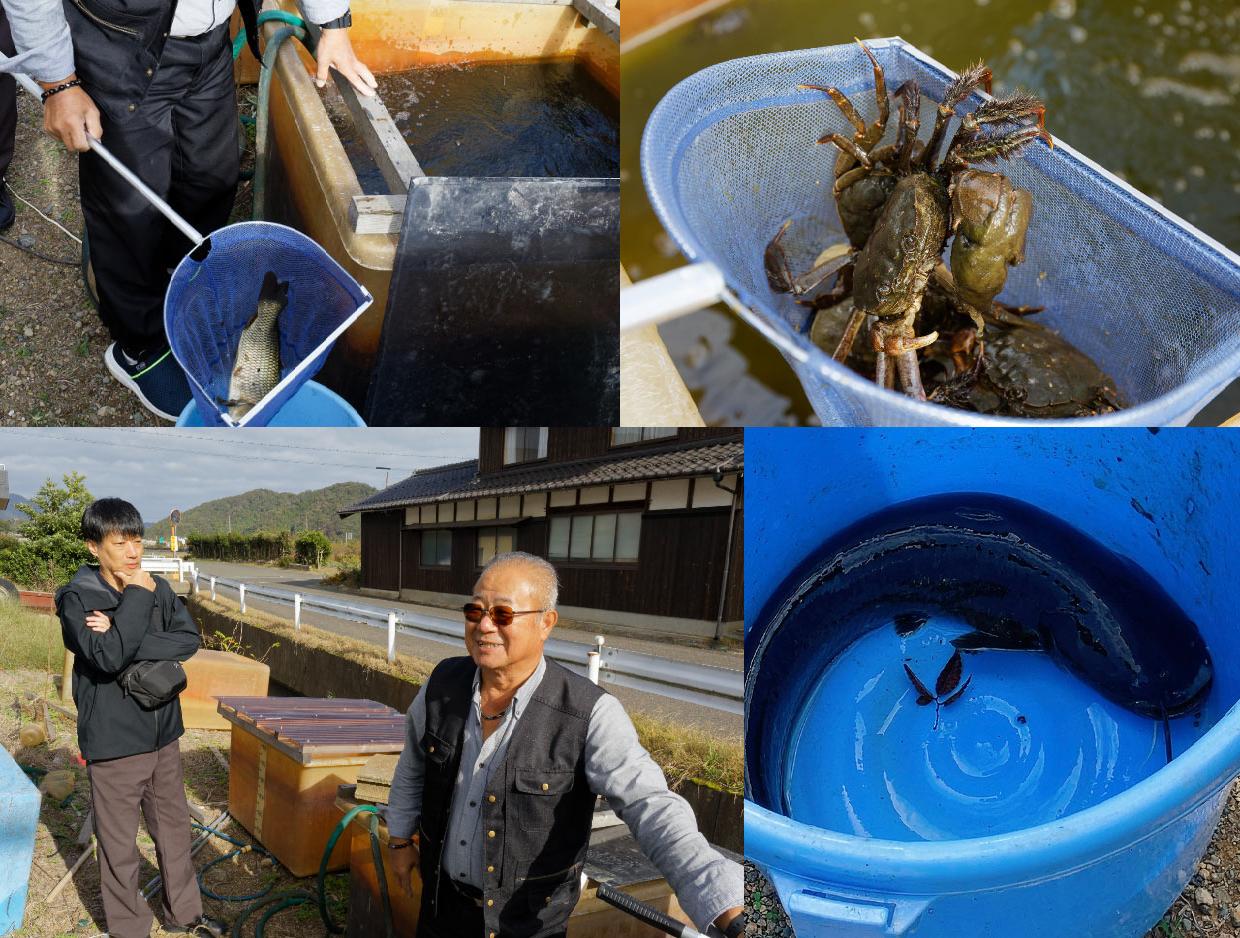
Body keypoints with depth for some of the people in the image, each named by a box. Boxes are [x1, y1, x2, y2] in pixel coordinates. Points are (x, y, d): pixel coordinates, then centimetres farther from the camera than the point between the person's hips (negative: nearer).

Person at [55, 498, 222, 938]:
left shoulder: (157, 588, 2)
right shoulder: (77, 599, -12)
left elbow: (189, 639, -11)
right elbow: (108, 658, -26)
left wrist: (126, 639, -21)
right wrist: (136, 599, -22)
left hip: (162, 732, 5)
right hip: (113, 741, -5)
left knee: (174, 827, 18)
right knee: (119, 843, 8)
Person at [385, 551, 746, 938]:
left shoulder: (591, 715, -26)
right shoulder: (443, 683, -11)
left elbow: (654, 812, -34)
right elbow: (414, 764, 8)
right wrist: (400, 838, 17)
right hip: (441, 898, 4)